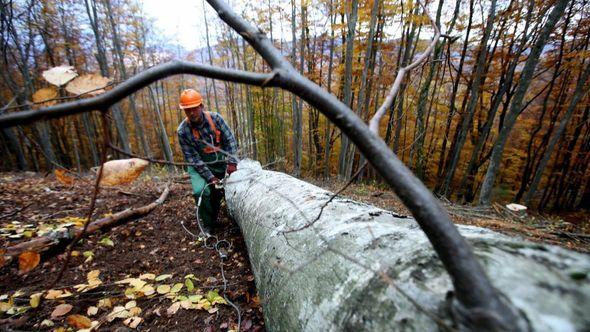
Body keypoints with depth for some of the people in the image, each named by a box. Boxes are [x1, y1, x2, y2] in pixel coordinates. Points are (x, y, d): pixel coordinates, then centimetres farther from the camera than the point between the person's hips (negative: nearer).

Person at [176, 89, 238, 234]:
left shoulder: (215, 118, -14)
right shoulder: (183, 131, -17)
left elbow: (230, 139, -11)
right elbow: (192, 158, -16)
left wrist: (231, 162, -20)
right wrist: (210, 177, -21)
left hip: (220, 162, 3)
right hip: (199, 166, -3)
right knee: (201, 191, -25)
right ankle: (208, 224, 0)